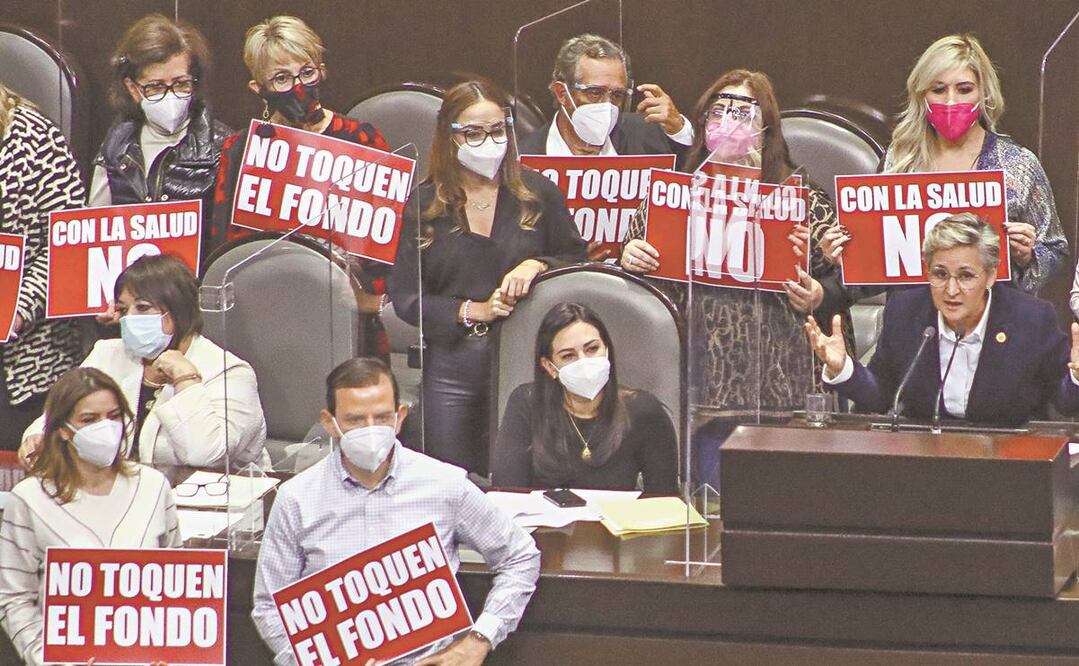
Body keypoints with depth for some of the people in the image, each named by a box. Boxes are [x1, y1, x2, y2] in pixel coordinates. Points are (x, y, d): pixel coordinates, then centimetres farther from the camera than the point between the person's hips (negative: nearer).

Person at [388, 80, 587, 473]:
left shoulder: (537, 193, 5)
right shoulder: (425, 205, 4)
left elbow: (578, 261, 10)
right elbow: (405, 298, 1)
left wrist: (538, 266, -11)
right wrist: (473, 311, -12)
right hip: (451, 371, 0)